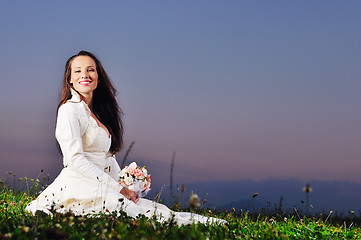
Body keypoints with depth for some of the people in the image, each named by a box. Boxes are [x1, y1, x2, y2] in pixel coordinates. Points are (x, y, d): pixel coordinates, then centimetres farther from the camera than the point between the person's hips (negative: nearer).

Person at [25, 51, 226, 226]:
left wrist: (127, 188, 3)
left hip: (100, 188, 9)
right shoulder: (70, 109, -8)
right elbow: (74, 159, -16)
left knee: (157, 209, -8)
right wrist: (119, 189, -15)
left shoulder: (97, 112, 19)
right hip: (79, 190, -9)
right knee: (156, 213, -21)